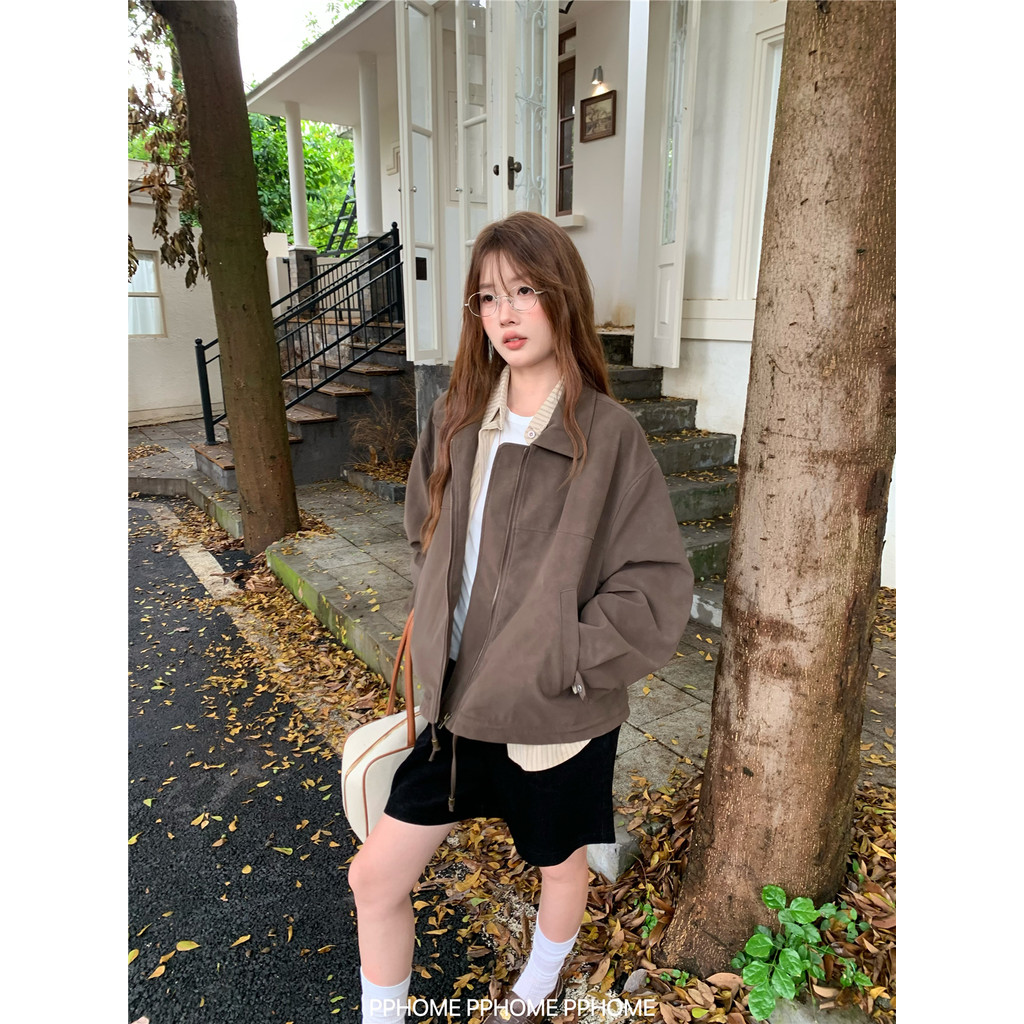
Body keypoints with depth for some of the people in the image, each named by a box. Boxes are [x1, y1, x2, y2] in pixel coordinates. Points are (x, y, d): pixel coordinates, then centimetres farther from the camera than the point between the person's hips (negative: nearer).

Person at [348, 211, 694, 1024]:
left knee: (560, 867, 24)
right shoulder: (457, 419, -2)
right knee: (375, 875, 12)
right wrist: (437, 636, 3)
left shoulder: (609, 435, -18)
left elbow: (660, 591, -17)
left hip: (558, 718, -4)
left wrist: (555, 663, -18)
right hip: (460, 704, 4)